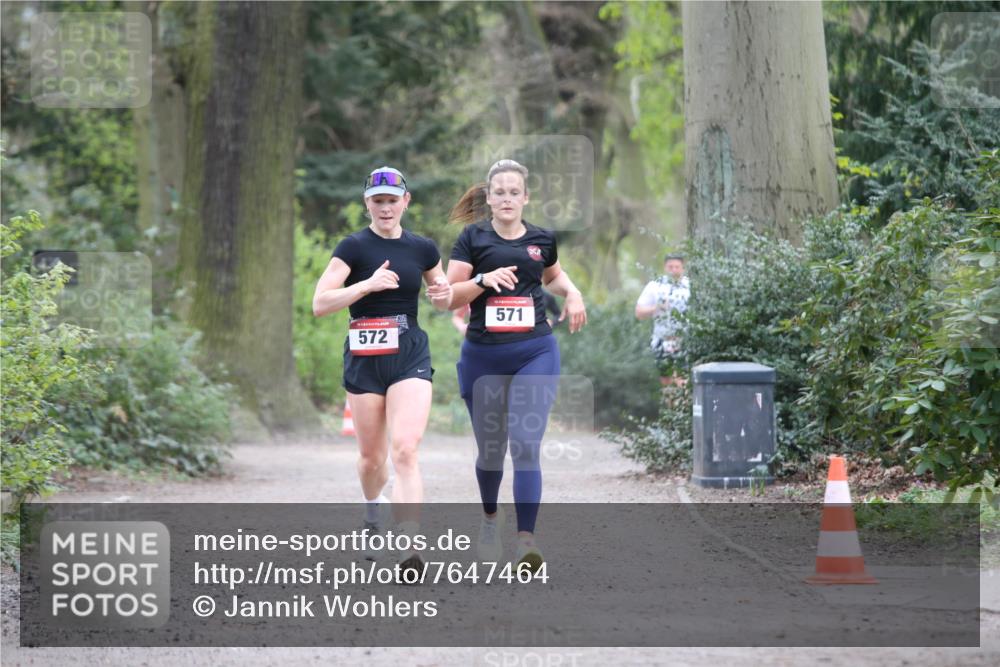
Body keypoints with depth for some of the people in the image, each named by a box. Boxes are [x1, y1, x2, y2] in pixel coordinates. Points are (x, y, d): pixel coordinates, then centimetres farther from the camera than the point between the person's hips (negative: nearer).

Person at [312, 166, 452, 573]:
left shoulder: (422, 249, 5)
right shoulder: (354, 247, -5)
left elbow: (443, 302, 20)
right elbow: (320, 304, -14)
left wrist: (444, 295, -4)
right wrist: (368, 284, -24)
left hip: (410, 357, 1)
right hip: (364, 359, 0)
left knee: (405, 451, -16)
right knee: (371, 455, 10)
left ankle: (408, 547, -22)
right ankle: (373, 513, 43)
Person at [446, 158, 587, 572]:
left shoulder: (542, 240, 7)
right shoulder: (473, 238, 0)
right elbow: (450, 297, -5)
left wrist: (572, 293, 9)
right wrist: (484, 279, -21)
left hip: (535, 353, 0)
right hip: (483, 356, 0)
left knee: (526, 445, -13)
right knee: (490, 447, 11)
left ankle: (526, 540, -17)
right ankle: (490, 517, 40)